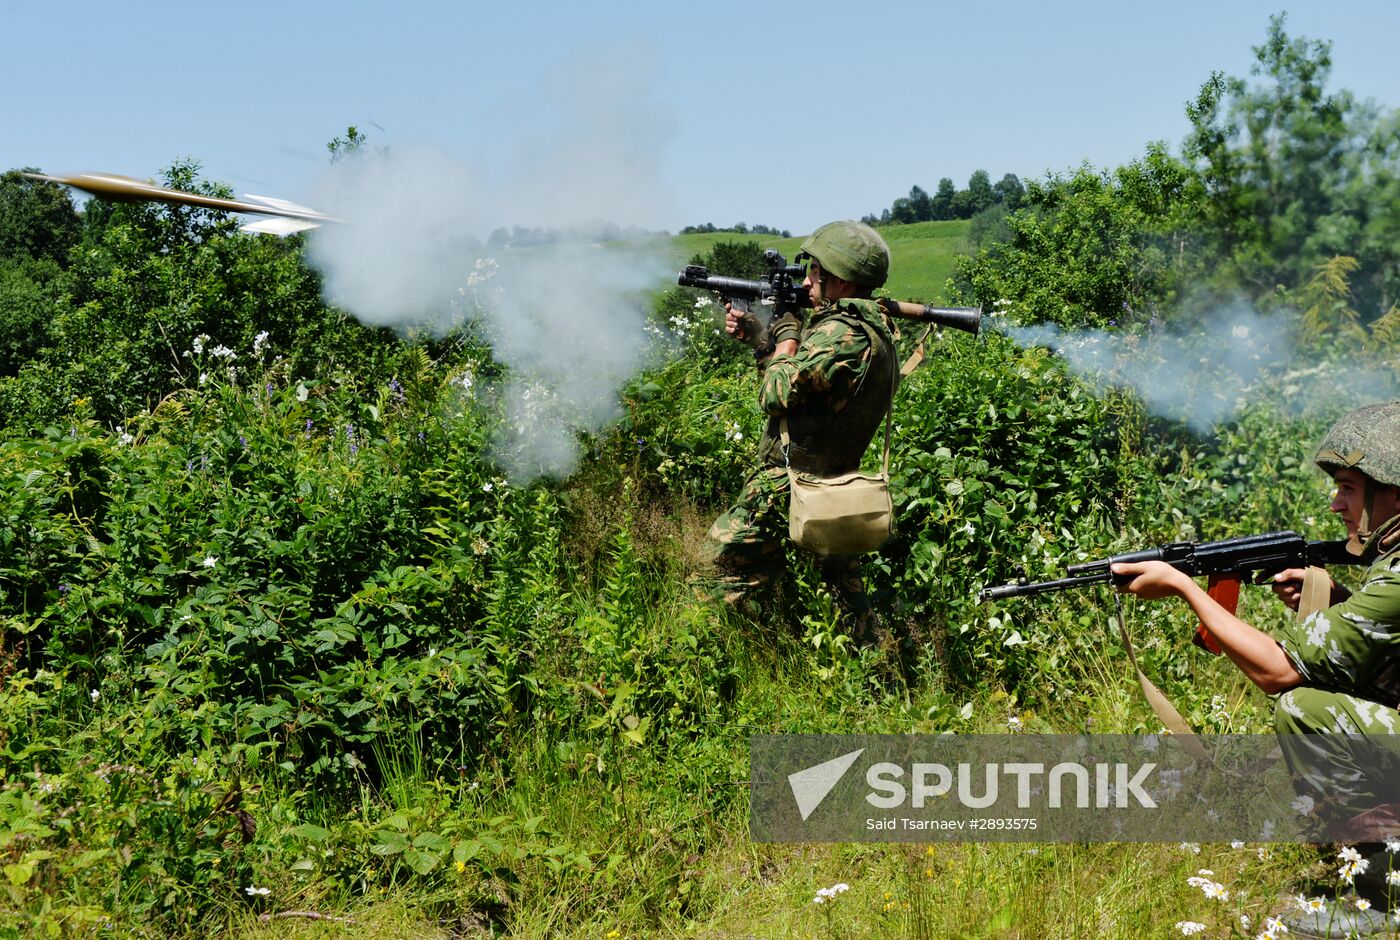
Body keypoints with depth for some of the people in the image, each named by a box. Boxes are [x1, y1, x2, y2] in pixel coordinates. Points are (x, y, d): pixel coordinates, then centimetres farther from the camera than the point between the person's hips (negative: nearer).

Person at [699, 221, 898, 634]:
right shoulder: (874, 329, 9)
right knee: (843, 585, 23)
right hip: (839, 485, 10)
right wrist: (755, 335, 9)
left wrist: (787, 334, -7)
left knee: (722, 576, -3)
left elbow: (776, 395, -21)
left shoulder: (839, 333, -23)